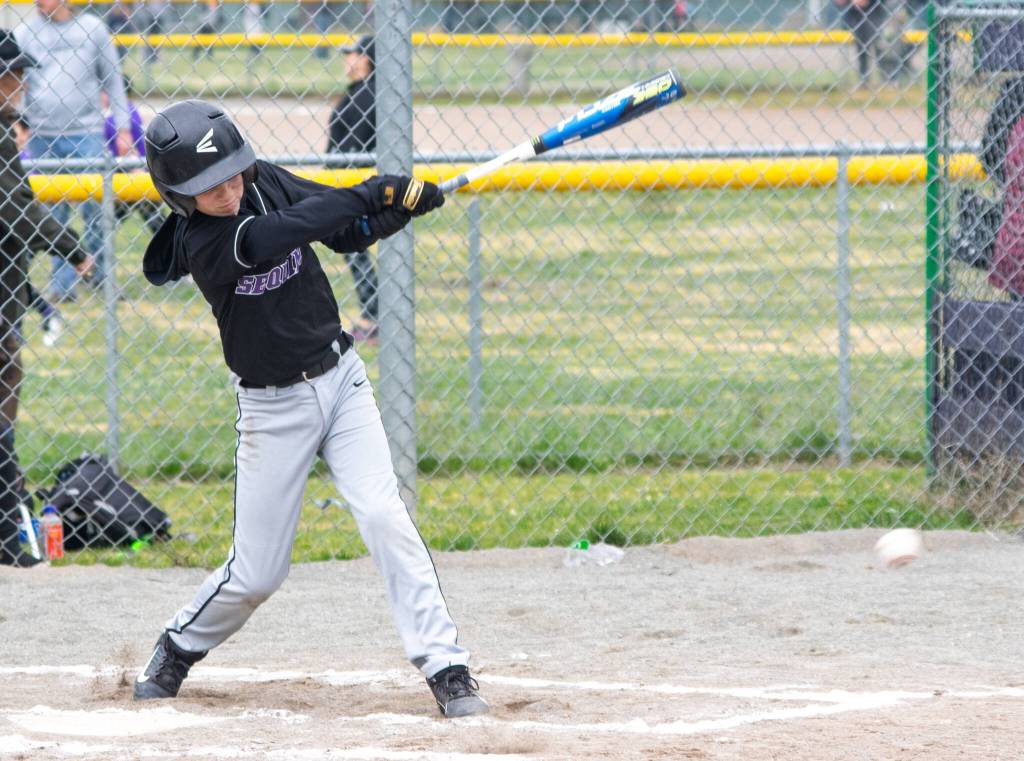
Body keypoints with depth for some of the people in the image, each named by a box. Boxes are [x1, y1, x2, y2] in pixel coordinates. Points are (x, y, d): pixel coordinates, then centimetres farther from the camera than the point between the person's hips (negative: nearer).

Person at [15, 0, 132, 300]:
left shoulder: (93, 28, 5)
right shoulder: (24, 33, 6)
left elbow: (113, 80, 8)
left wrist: (123, 129, 4)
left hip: (87, 136, -1)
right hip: (42, 138, 1)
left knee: (95, 208, -3)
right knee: (53, 213, 3)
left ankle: (103, 276, 11)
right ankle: (62, 282, 10)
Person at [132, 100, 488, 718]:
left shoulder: (267, 182, -3)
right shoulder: (198, 242, -19)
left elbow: (347, 232, 4)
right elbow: (275, 235, -34)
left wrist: (398, 211, -15)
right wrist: (374, 194, -34)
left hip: (341, 378, 3)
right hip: (273, 406, -3)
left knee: (383, 516, -15)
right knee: (256, 574, 3)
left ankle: (447, 668, -16)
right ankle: (176, 653, 30)